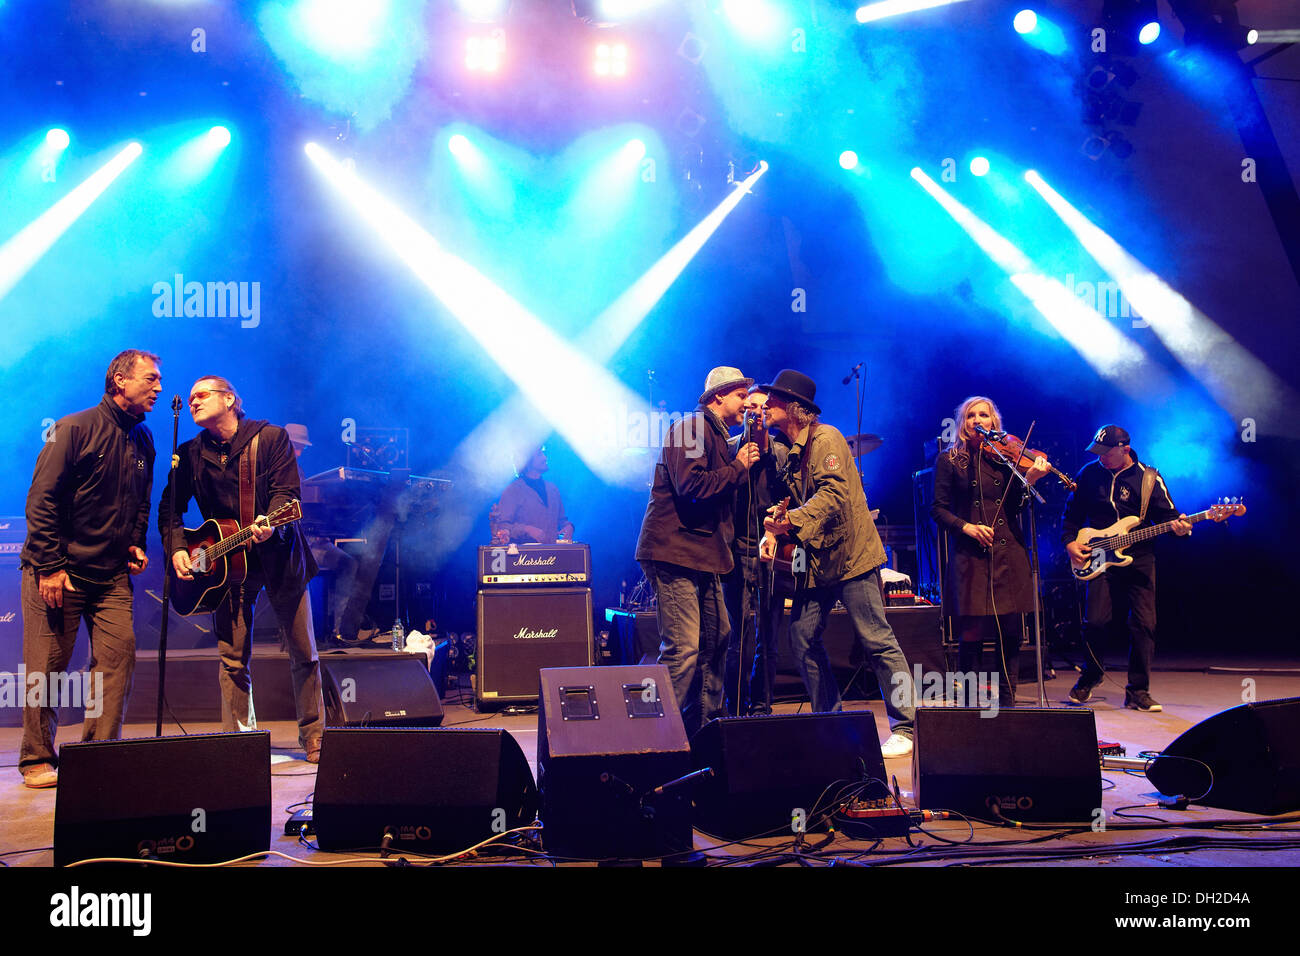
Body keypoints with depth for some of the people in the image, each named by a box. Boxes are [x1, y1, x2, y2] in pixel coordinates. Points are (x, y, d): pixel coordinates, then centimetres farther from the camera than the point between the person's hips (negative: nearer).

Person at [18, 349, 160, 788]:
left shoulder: (143, 440, 10)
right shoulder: (75, 429, -9)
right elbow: (42, 500, -12)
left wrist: (135, 545, 8)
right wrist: (50, 567, -16)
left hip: (111, 574, 5)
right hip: (57, 570, -5)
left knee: (119, 654, -6)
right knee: (47, 666, 0)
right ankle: (37, 760, 13)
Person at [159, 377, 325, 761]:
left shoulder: (271, 437, -3)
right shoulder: (190, 453, 6)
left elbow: (287, 492, -12)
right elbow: (169, 508, 7)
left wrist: (271, 525, -31)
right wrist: (177, 549, -10)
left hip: (279, 558, -2)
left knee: (304, 655, 4)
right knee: (233, 661, -2)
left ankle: (314, 739, 17)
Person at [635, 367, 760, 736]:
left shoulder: (719, 437, 23)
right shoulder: (691, 427, -9)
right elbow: (691, 485, -22)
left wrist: (756, 454, 13)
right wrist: (738, 466, -10)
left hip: (703, 555, 10)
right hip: (674, 552, -10)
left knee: (716, 639, 13)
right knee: (682, 647, -14)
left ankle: (705, 724, 24)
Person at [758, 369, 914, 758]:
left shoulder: (825, 439, -11)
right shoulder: (790, 450, 15)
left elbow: (833, 494, -24)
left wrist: (791, 520, -33)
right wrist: (772, 532, 1)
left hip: (849, 555, -9)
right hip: (816, 559, 9)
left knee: (877, 641, -5)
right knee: (802, 638, 5)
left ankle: (903, 729, 4)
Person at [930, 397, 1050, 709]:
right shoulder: (949, 460, 6)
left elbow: (1015, 507, 3)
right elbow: (938, 508, 3)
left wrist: (1029, 480, -14)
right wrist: (966, 527, -12)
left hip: (1009, 554, 2)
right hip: (970, 557, -2)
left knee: (1010, 634, 2)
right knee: (971, 635, -5)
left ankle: (1007, 703, 14)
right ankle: (970, 705, 8)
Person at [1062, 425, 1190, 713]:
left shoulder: (1149, 479, 2)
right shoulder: (1089, 474, 6)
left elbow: (1167, 515, 1)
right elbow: (1072, 513, 15)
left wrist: (1179, 527, -20)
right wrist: (1069, 541, 2)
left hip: (1139, 561, 0)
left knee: (1144, 625, -4)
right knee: (1095, 621, -8)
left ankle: (1138, 691, 6)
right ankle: (1090, 675, 19)